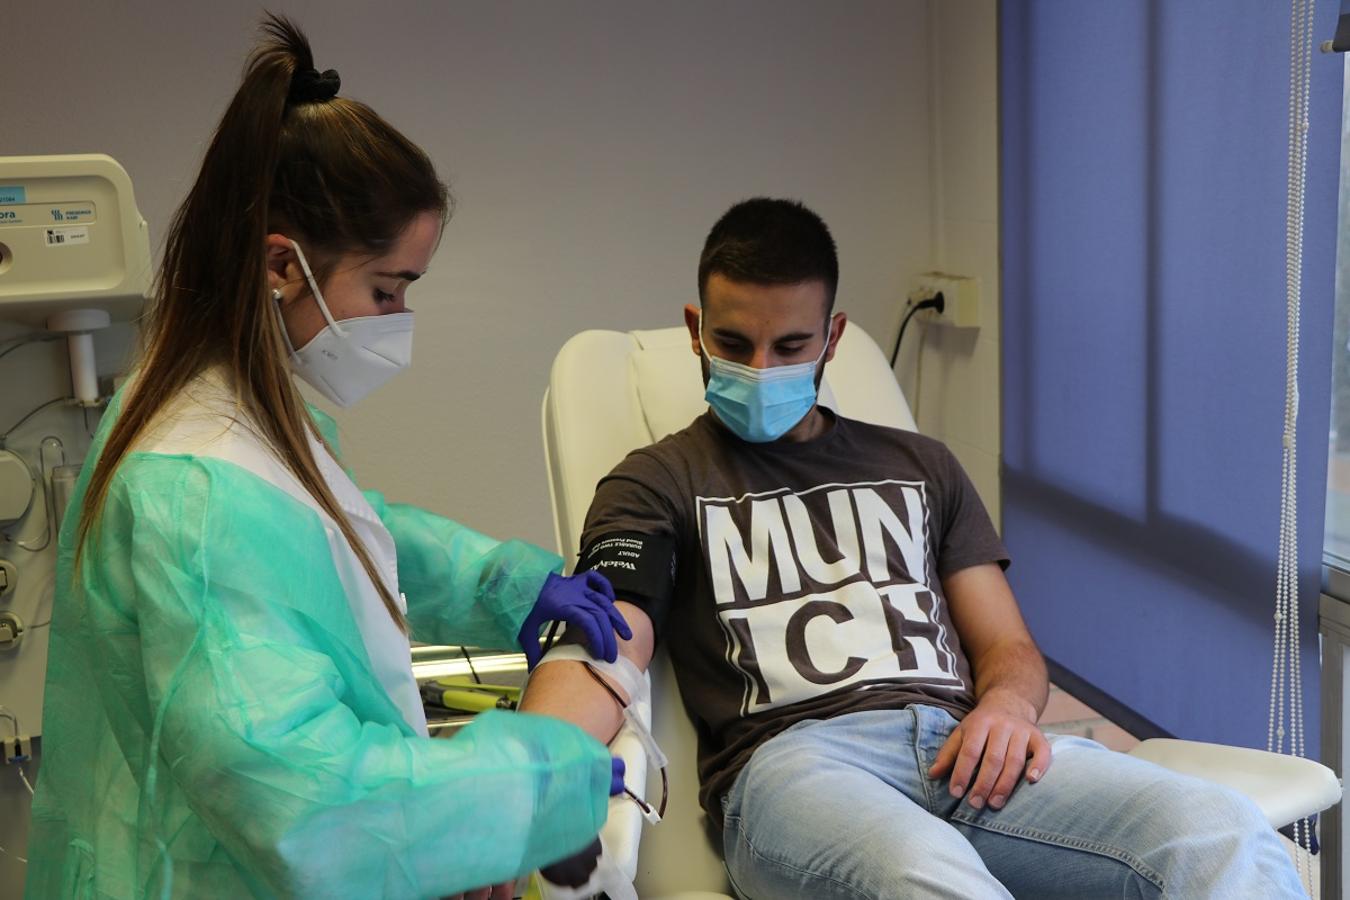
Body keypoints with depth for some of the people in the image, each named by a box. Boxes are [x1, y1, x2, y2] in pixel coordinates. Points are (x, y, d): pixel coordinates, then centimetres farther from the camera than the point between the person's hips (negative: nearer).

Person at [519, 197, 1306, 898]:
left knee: (1226, 834, -27)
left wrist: (1009, 703, -5)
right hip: (793, 759, -3)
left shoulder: (919, 465, 27)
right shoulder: (661, 483, 15)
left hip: (961, 747, 4)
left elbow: (1007, 646, 22)